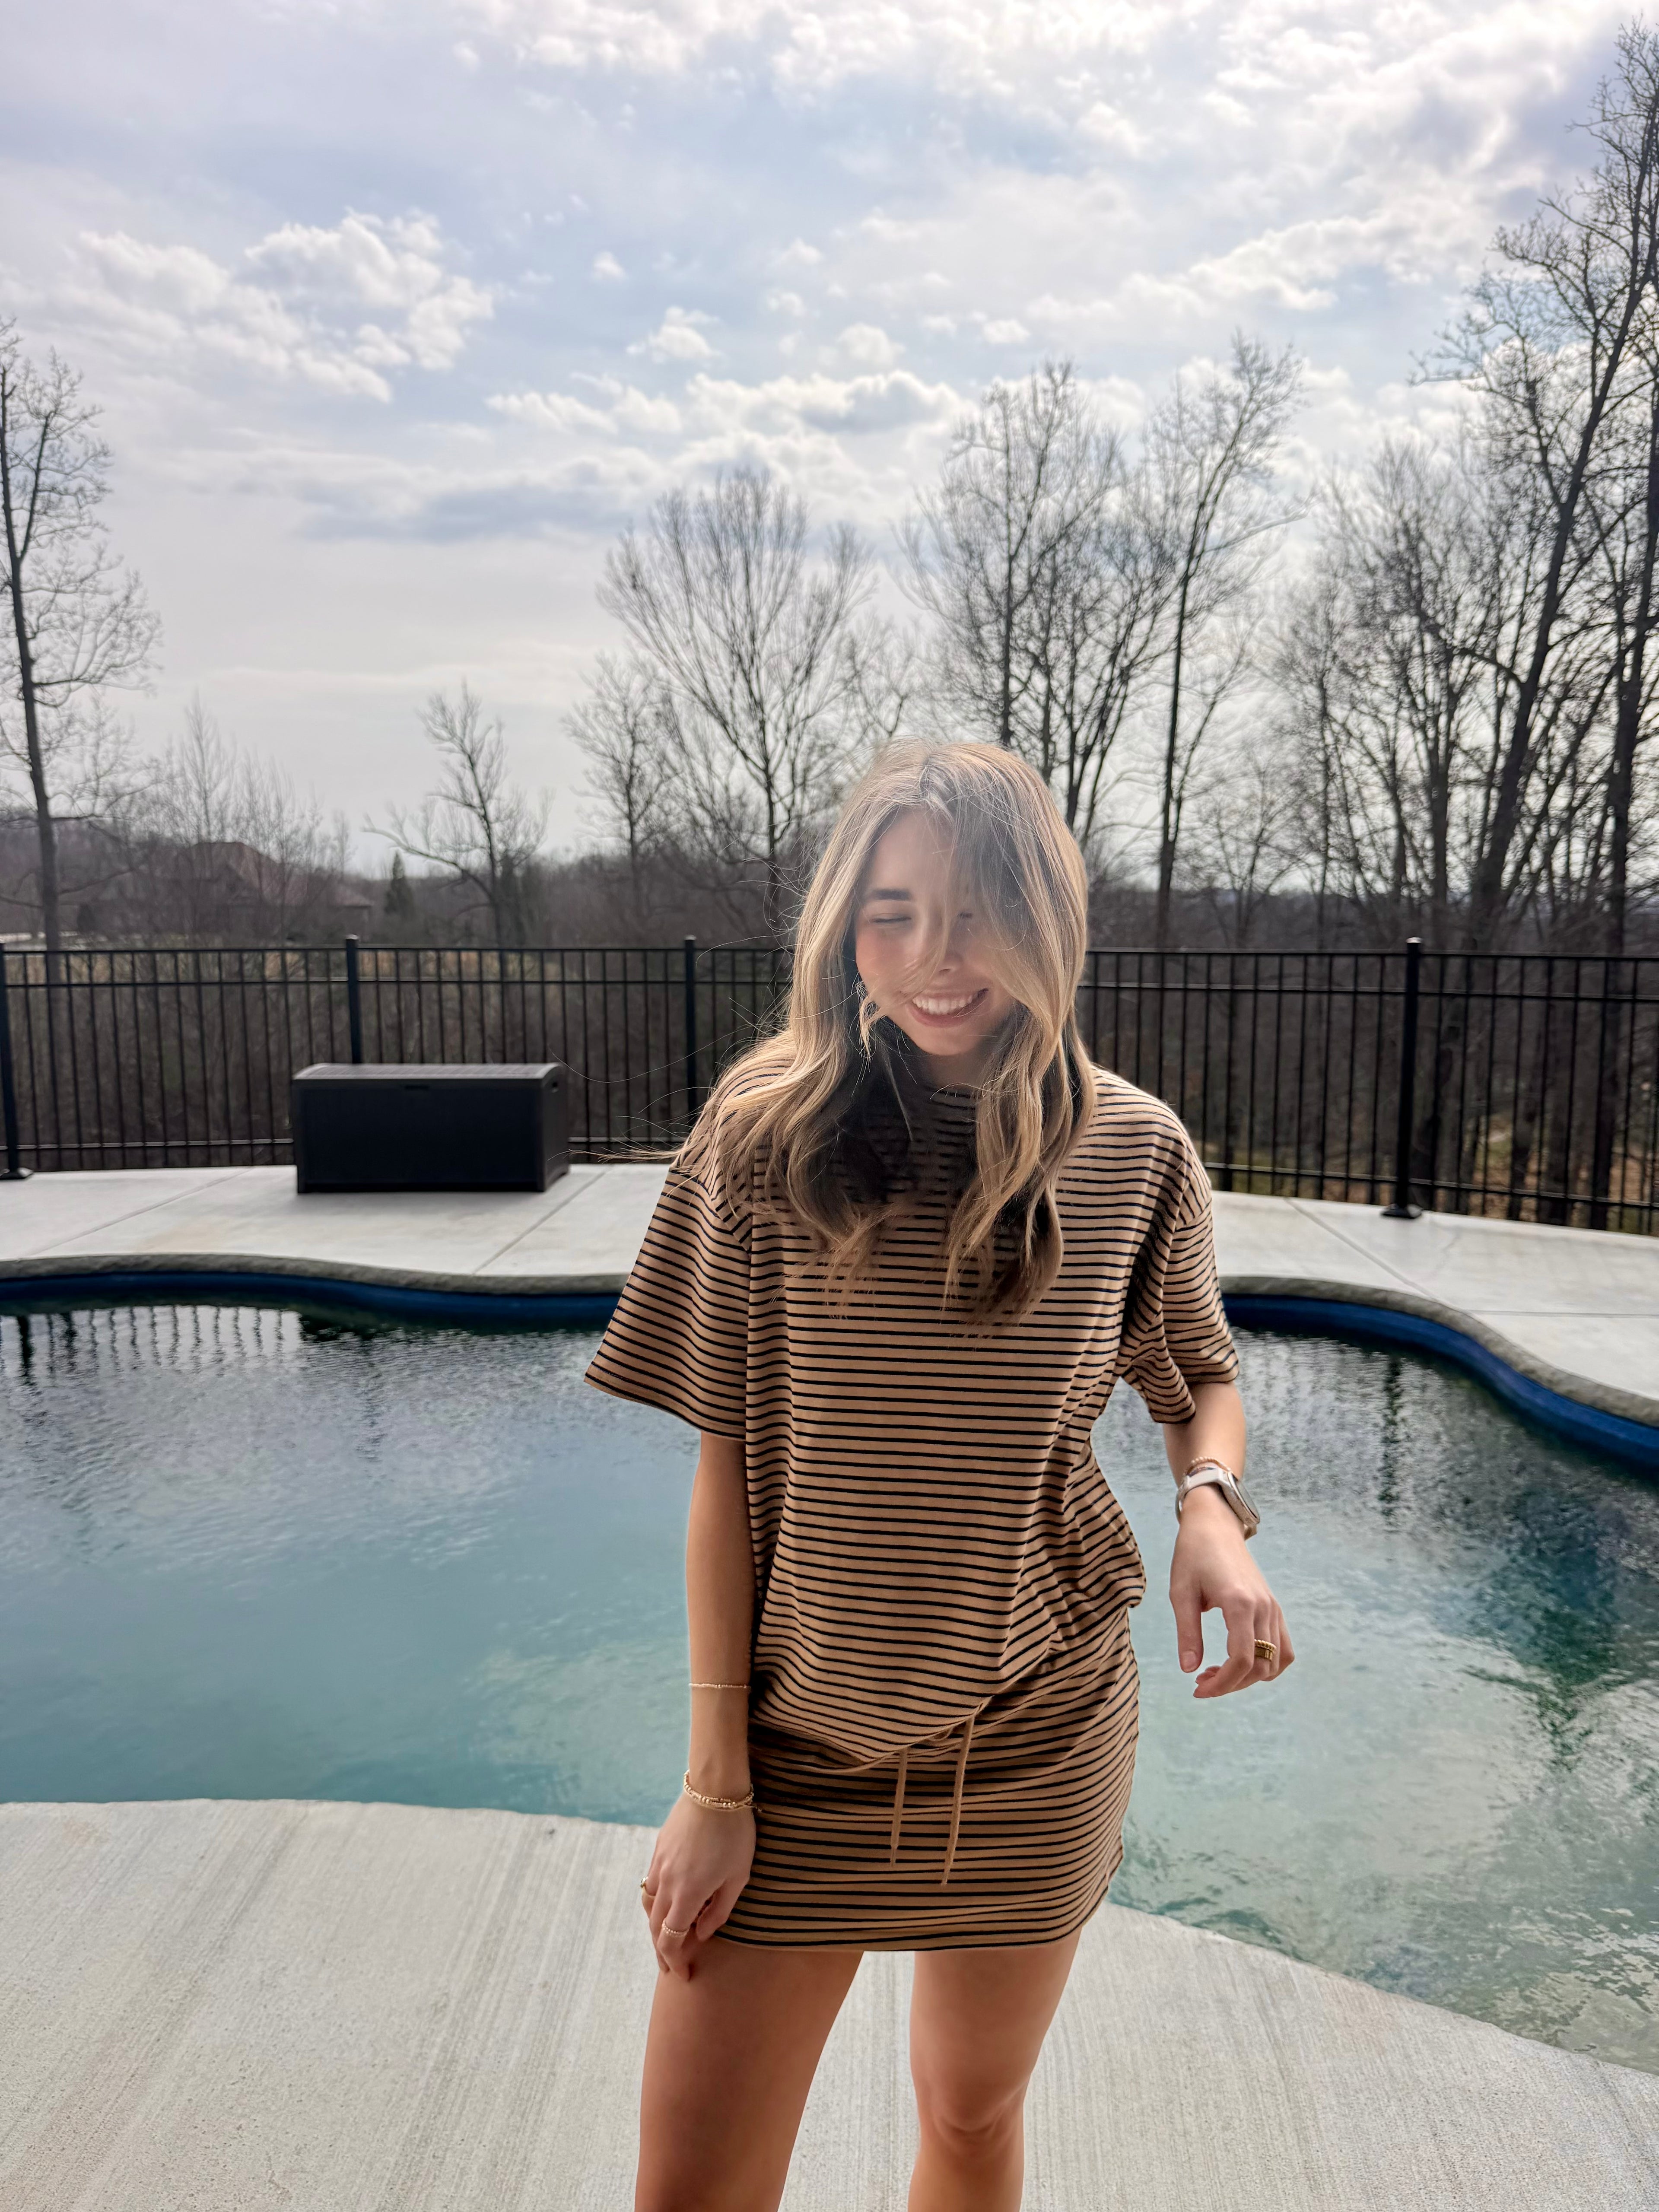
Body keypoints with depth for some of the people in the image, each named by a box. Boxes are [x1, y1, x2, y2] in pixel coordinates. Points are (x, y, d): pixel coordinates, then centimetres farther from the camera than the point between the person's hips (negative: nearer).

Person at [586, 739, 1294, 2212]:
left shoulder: (1134, 1152, -8)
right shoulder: (770, 1134, -13)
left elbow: (1200, 1374, 9)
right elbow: (727, 1471, -9)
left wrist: (1212, 1503, -14)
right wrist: (715, 1781, -7)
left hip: (1034, 1745, 2)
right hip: (803, 1741, -1)